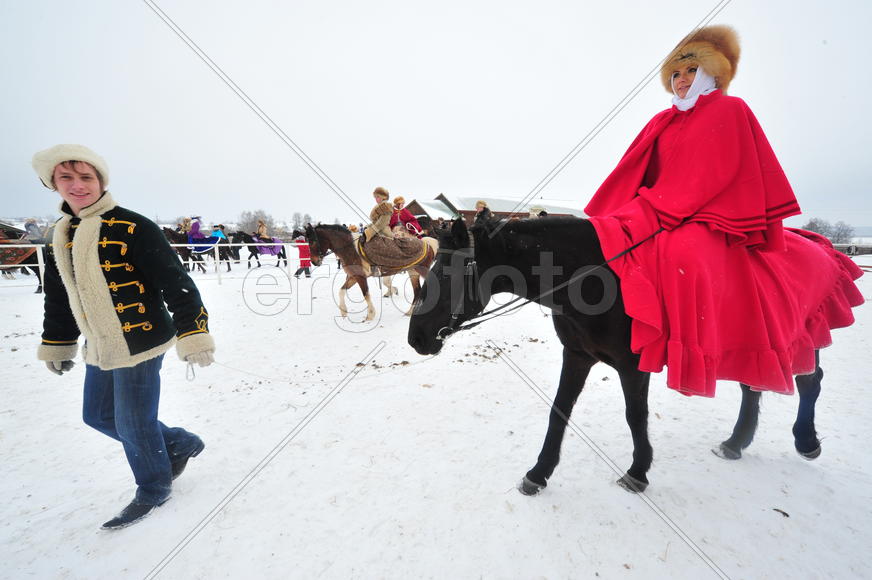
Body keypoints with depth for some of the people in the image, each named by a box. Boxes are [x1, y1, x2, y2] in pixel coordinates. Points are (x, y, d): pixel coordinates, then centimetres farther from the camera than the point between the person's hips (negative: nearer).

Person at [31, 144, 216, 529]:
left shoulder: (133, 228, -16)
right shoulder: (61, 237, 9)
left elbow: (175, 283, -20)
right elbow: (59, 298, 19)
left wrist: (192, 334, -24)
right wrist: (56, 344, 23)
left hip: (139, 343, -8)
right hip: (100, 348, 9)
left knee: (133, 424, 3)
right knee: (98, 415, 20)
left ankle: (153, 490, 28)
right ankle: (180, 443, 36)